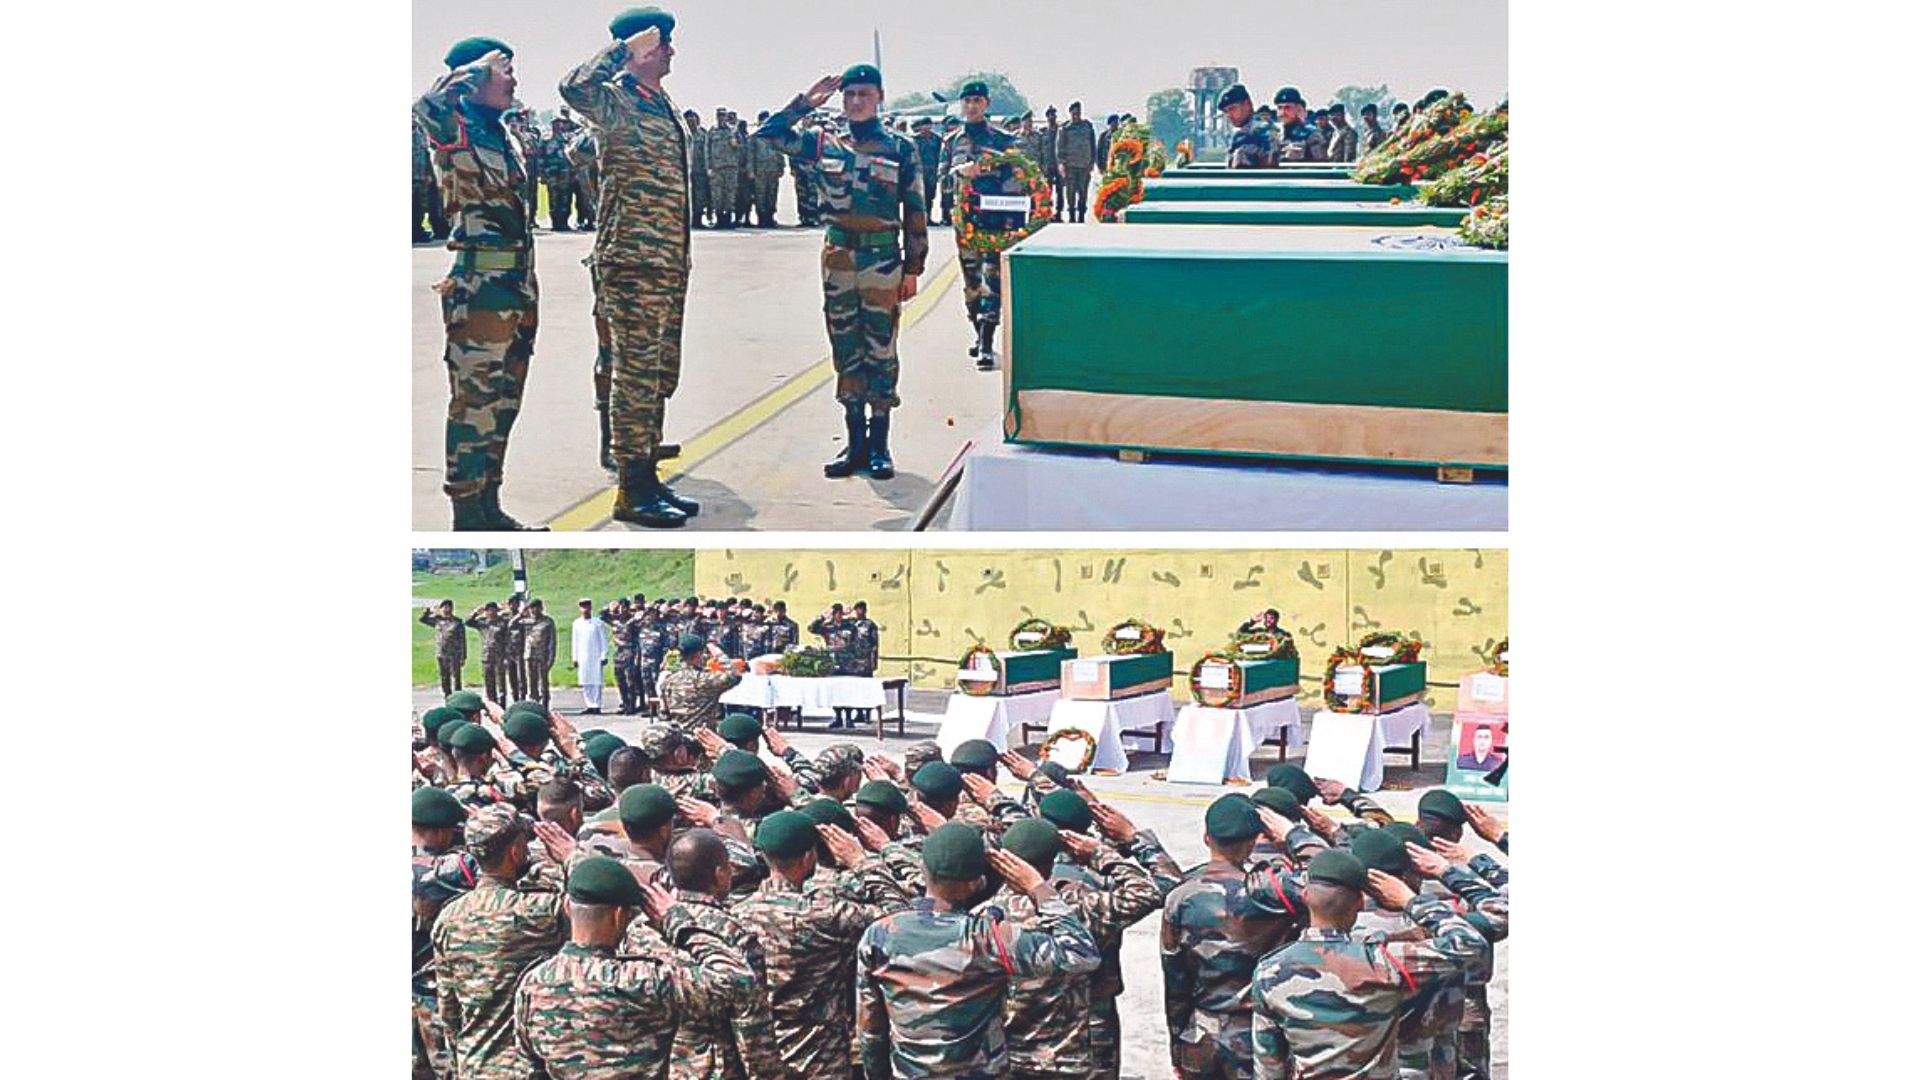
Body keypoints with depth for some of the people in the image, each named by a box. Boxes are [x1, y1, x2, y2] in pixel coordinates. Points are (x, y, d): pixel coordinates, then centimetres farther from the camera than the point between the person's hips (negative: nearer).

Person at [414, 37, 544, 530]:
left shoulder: (507, 137, 15)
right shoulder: (457, 133, -9)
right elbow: (428, 107, -32)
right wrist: (478, 67, -18)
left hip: (518, 290, 9)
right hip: (480, 290, -9)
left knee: (503, 402, 14)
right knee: (474, 402, -4)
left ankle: (489, 507, 23)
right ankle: (467, 516, 1)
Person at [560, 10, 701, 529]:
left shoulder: (664, 106, 18)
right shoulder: (619, 102, -9)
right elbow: (575, 87, -33)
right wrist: (624, 48, -20)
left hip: (670, 262, 9)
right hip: (633, 258, -9)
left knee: (660, 375, 13)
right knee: (636, 373, -7)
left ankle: (648, 477, 20)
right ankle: (632, 492, -4)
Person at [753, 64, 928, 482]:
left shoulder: (901, 150, 0)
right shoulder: (824, 145, 7)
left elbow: (915, 212, 2)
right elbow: (767, 134, 5)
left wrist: (913, 267, -1)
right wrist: (805, 102, 1)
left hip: (883, 259, -3)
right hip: (838, 258, 3)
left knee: (881, 352, 2)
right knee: (846, 351, 7)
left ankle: (879, 445, 8)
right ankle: (855, 442, 15)